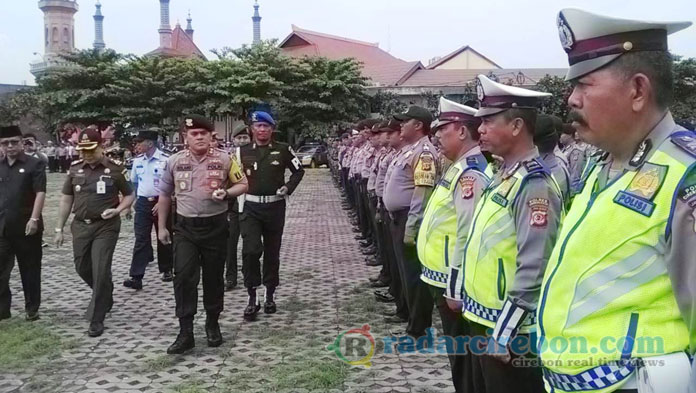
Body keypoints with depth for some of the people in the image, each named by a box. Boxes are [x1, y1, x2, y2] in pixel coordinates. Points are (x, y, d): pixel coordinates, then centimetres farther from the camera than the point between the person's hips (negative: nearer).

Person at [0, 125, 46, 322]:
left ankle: (32, 309, 17)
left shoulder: (35, 164, -3)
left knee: (30, 270, 7)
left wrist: (34, 219, -19)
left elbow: (40, 193, -10)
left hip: (26, 227, -4)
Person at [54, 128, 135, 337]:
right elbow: (66, 199, 10)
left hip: (106, 226, -4)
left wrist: (118, 210, -16)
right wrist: (59, 228, 9)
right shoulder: (75, 169, 4)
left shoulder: (115, 168, -7)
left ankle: (97, 319, 4)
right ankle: (105, 295, 41)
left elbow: (129, 195, 3)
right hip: (80, 225, 5)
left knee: (100, 271, -6)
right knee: (82, 268, 13)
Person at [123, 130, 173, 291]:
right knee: (141, 239, -3)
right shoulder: (137, 160, 6)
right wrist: (132, 200, 15)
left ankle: (167, 270, 28)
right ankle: (136, 277, -6)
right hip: (143, 203, 4)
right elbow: (133, 182, 19)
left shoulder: (166, 160, -12)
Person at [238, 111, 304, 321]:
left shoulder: (283, 150, 2)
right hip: (250, 207, -1)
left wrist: (288, 187, -2)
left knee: (272, 252, 10)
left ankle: (270, 296, 25)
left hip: (275, 207, 1)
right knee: (251, 250, -15)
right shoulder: (242, 151, 3)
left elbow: (299, 170, 12)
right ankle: (252, 298, -2)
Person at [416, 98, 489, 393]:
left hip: (454, 283, -10)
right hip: (444, 279, 10)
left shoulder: (471, 173, -21)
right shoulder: (459, 168, 12)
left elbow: (468, 235, -25)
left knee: (464, 358, 3)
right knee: (457, 354, 20)